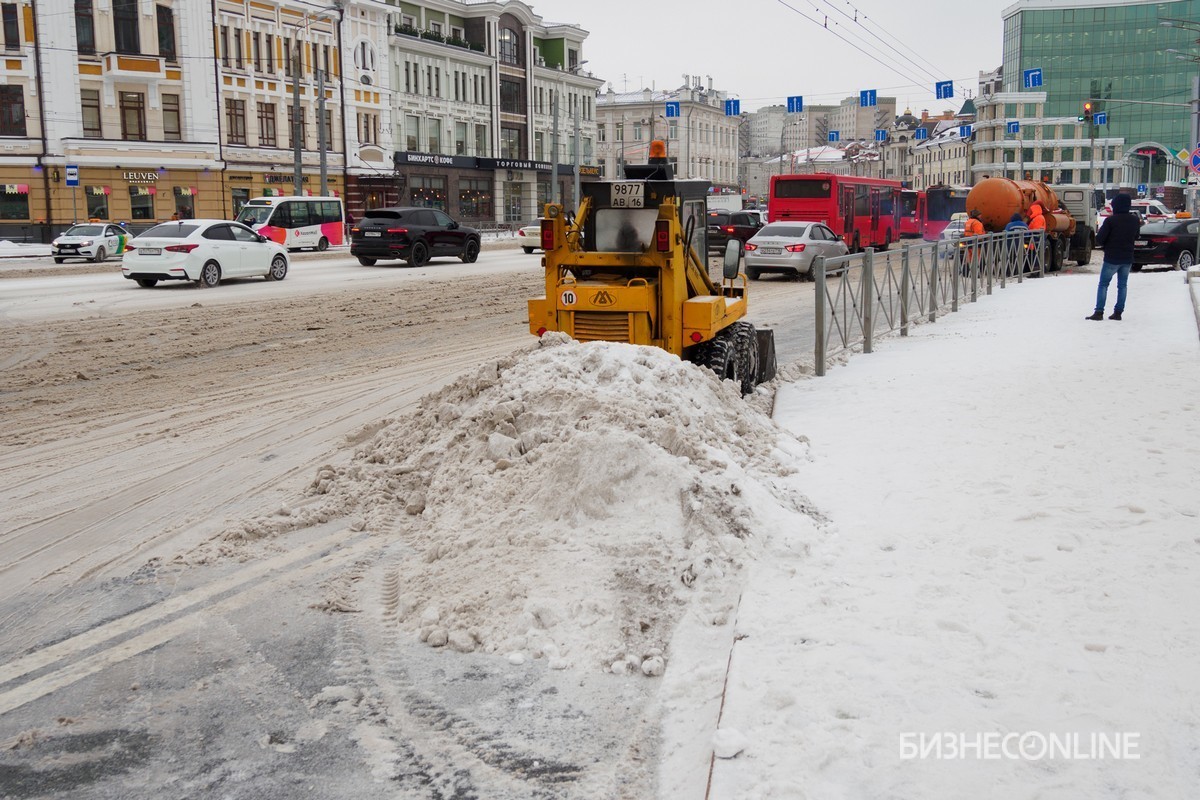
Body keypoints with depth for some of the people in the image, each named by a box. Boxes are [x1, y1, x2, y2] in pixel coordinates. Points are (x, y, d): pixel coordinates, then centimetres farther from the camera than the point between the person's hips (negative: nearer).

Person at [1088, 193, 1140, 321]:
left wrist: (1100, 243, 6)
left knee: (1103, 284, 2)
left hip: (1112, 258, -5)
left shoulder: (1110, 220, -17)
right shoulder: (1135, 220, 2)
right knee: (1123, 285, 12)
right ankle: (1118, 312, 11)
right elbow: (1135, 236, 17)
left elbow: (1099, 239, -15)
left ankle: (1099, 312, -6)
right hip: (1128, 258, 5)